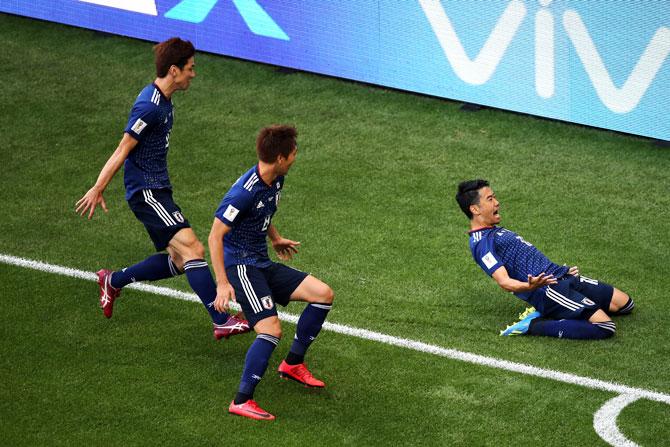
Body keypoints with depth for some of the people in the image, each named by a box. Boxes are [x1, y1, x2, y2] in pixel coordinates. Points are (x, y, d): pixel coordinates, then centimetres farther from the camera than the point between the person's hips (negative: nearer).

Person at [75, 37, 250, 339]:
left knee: (178, 261, 10)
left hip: (157, 190, 10)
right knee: (193, 249, -17)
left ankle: (114, 281, 27)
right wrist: (97, 190, -11)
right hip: (146, 192, -10)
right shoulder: (150, 106, -18)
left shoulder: (163, 101, 13)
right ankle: (221, 321, -20)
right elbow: (123, 150, -15)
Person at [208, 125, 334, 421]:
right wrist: (222, 284, -25)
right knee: (271, 330, -23)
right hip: (240, 265, -9)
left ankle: (293, 363, 18)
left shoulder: (275, 180, 3)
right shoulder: (245, 192, -25)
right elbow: (215, 236, -22)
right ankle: (241, 401, -15)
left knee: (323, 294, 4)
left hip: (262, 263, 9)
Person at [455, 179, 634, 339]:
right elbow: (505, 282, -23)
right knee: (605, 328, -22)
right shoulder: (482, 243, -11)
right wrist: (529, 286, -43)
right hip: (546, 287, -10)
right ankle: (532, 326, -13)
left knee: (624, 304, 10)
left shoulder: (496, 231, 21)